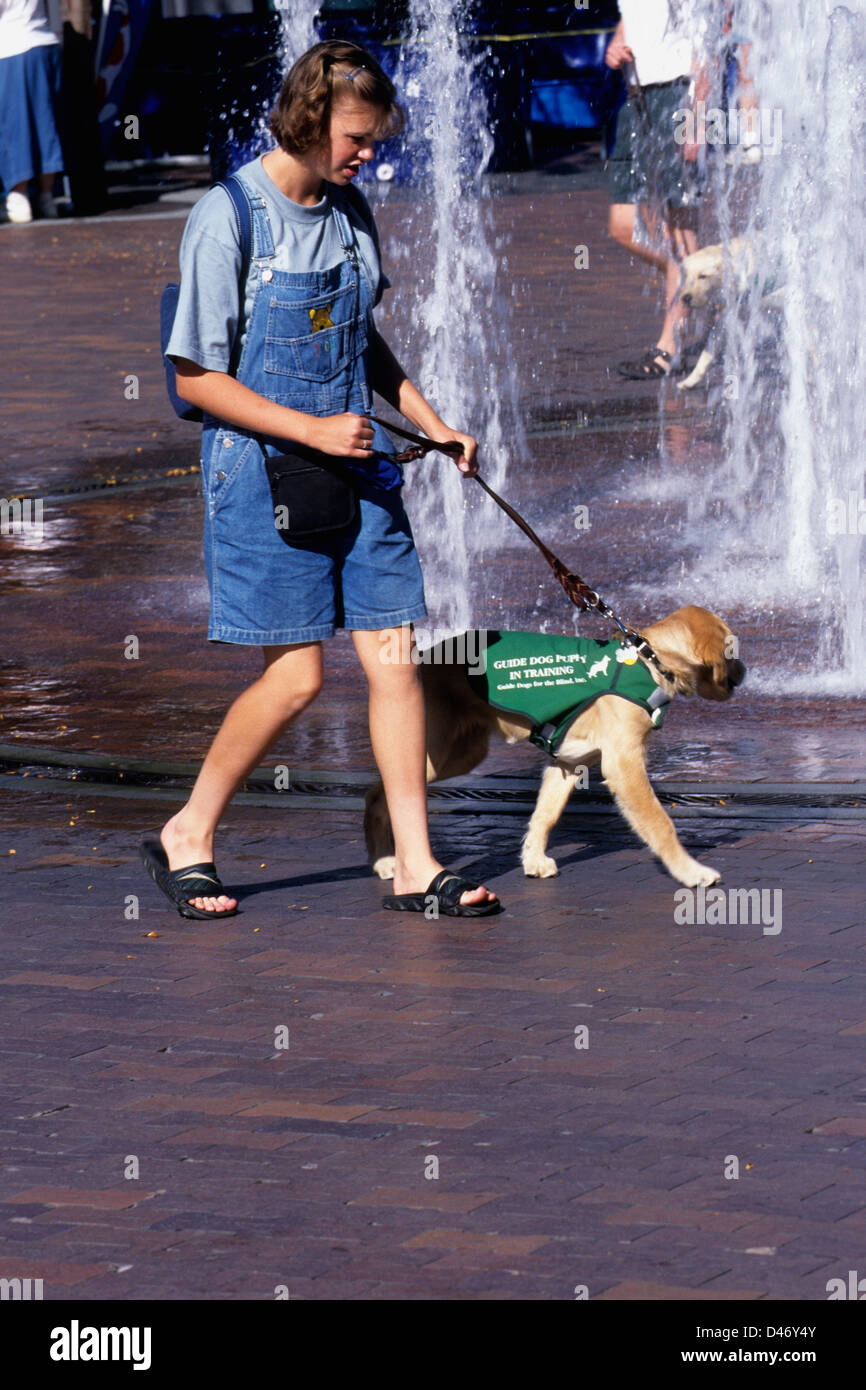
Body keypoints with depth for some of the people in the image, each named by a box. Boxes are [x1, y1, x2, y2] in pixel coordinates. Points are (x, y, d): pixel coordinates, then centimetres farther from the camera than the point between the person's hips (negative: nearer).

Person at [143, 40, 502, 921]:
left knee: (393, 658, 1)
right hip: (263, 472, -6)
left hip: (357, 465, 6)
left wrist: (433, 426, 12)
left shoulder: (351, 213, 8)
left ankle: (415, 866, 7)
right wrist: (312, 430, -17)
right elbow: (196, 377, -13)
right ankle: (187, 838, 13)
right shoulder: (228, 219, -13)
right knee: (294, 677, -6)